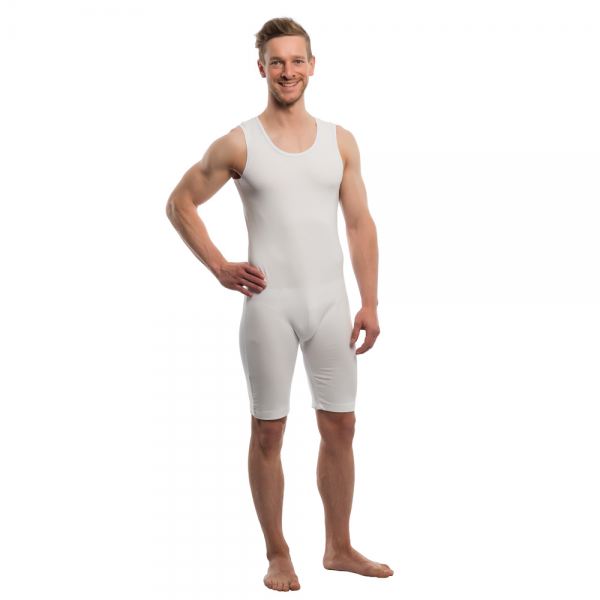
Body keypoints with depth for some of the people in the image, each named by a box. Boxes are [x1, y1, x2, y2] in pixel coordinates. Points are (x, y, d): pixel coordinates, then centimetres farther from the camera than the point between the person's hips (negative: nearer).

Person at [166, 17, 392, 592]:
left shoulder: (341, 141, 8)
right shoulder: (239, 145, -1)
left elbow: (360, 225, 9)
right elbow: (179, 203, 6)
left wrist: (369, 303, 3)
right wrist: (219, 268, -2)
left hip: (330, 301, 3)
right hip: (270, 302, -3)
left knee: (339, 427, 8)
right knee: (269, 432, 3)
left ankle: (339, 548, 22)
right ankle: (277, 554, 16)